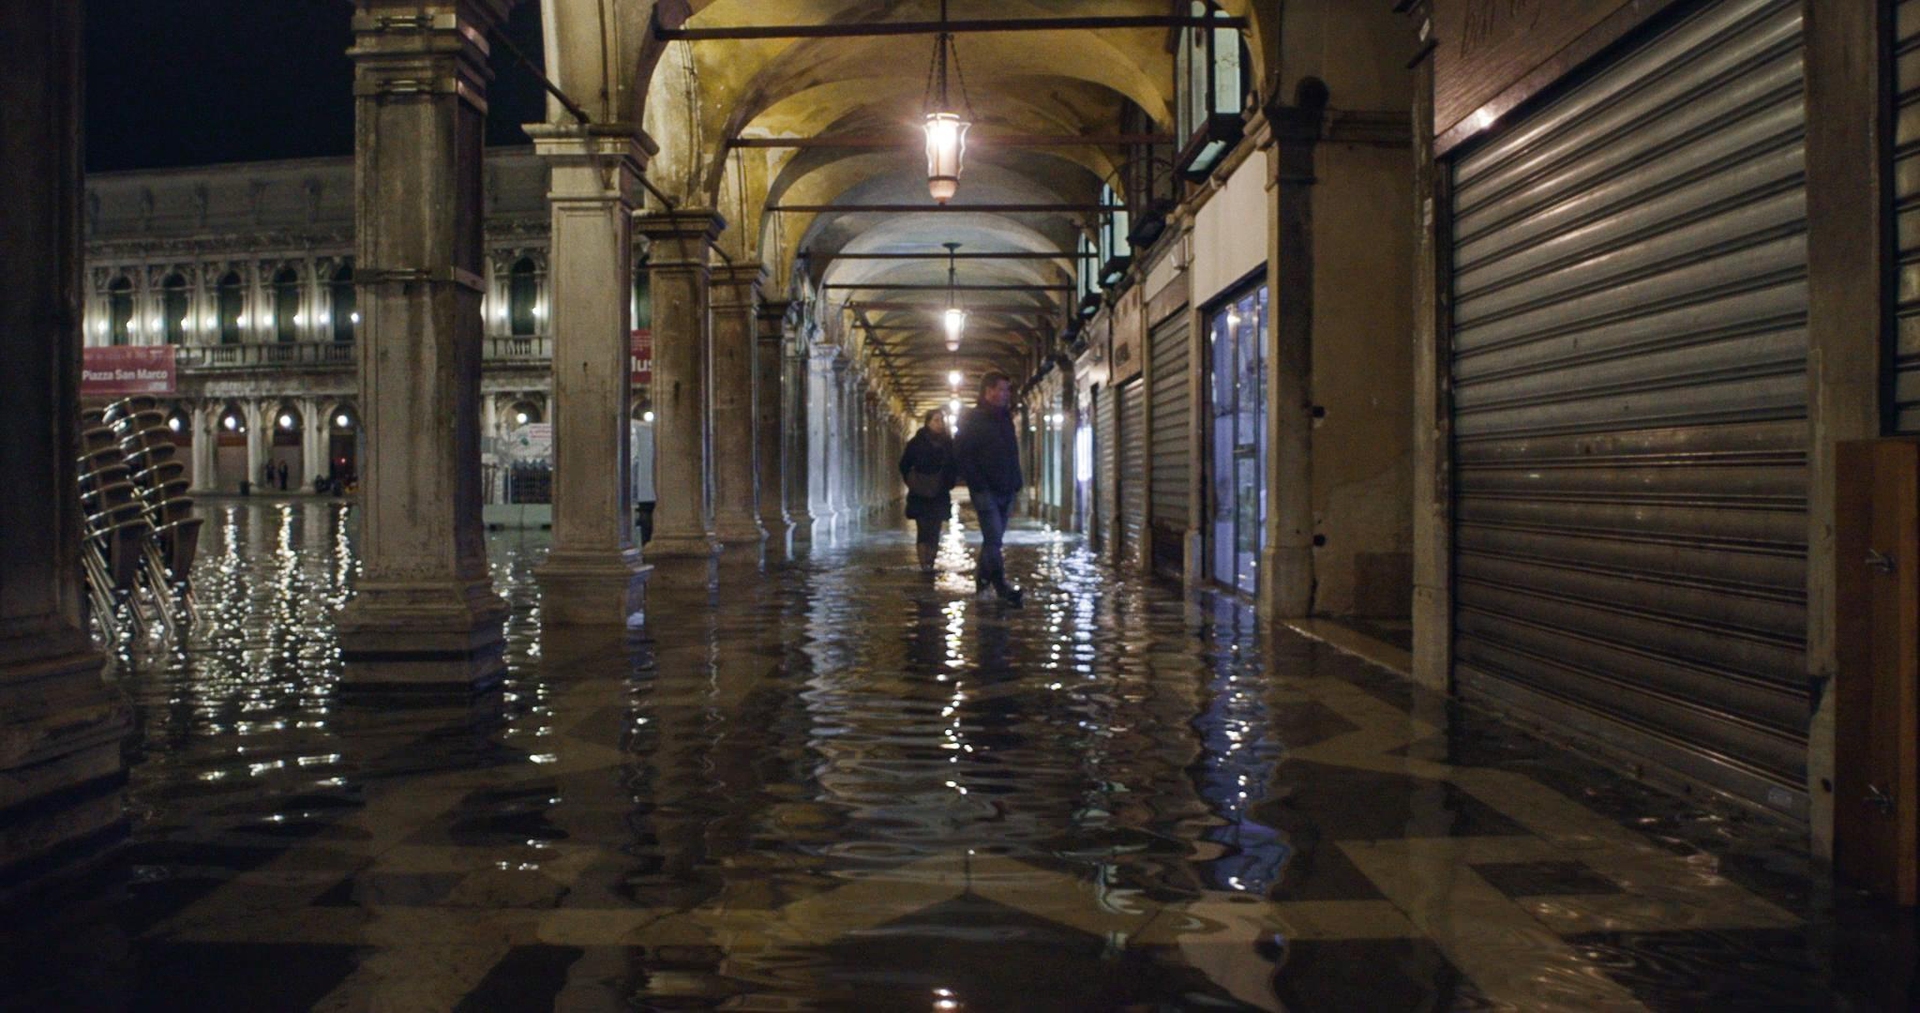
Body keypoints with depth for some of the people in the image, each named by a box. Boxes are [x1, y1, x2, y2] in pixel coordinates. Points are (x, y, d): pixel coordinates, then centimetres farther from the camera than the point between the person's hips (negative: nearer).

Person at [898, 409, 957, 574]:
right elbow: (904, 466, 7)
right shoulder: (916, 443, -2)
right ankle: (924, 564, -9)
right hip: (920, 496, -2)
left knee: (935, 531, 1)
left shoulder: (949, 443, 5)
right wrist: (911, 482, 1)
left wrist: (949, 483, 5)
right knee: (924, 529, -8)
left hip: (939, 496, 2)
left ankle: (930, 564, 6)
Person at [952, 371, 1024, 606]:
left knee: (993, 538, 12)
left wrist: (1015, 484, 8)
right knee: (994, 538, -13)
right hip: (986, 490, -7)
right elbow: (961, 454, -10)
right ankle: (1002, 586, -17)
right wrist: (977, 484, -15)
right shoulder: (972, 419, -5)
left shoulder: (1005, 419, 17)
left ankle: (982, 577, 23)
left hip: (1005, 490, 7)